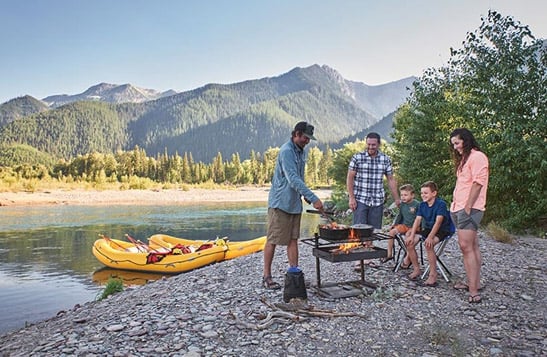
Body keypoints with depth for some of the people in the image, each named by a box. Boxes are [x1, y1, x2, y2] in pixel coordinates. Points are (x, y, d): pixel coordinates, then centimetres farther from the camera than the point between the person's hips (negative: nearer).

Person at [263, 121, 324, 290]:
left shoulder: (301, 152, 11)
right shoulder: (286, 151, -18)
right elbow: (293, 179, -27)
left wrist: (305, 195, 11)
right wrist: (313, 198, -30)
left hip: (295, 204, 8)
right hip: (280, 204, -8)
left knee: (293, 240, 10)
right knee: (273, 240, 1)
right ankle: (267, 277, 11)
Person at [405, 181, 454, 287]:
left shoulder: (441, 204, -17)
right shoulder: (422, 205, 4)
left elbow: (438, 222, -27)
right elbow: (417, 220, -3)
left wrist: (430, 237, -39)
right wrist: (412, 236, -17)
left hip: (443, 230, -7)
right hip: (428, 229, 7)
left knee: (428, 244, -35)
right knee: (408, 242, -12)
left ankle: (433, 275, -24)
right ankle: (416, 269, 4)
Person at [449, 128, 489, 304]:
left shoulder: (477, 156, -7)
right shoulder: (464, 159, 23)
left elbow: (478, 183, -16)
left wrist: (467, 207, -19)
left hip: (470, 208, -10)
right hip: (459, 208, 10)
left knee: (466, 246, -15)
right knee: (472, 246, 12)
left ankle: (473, 291, -14)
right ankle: (474, 282, 18)